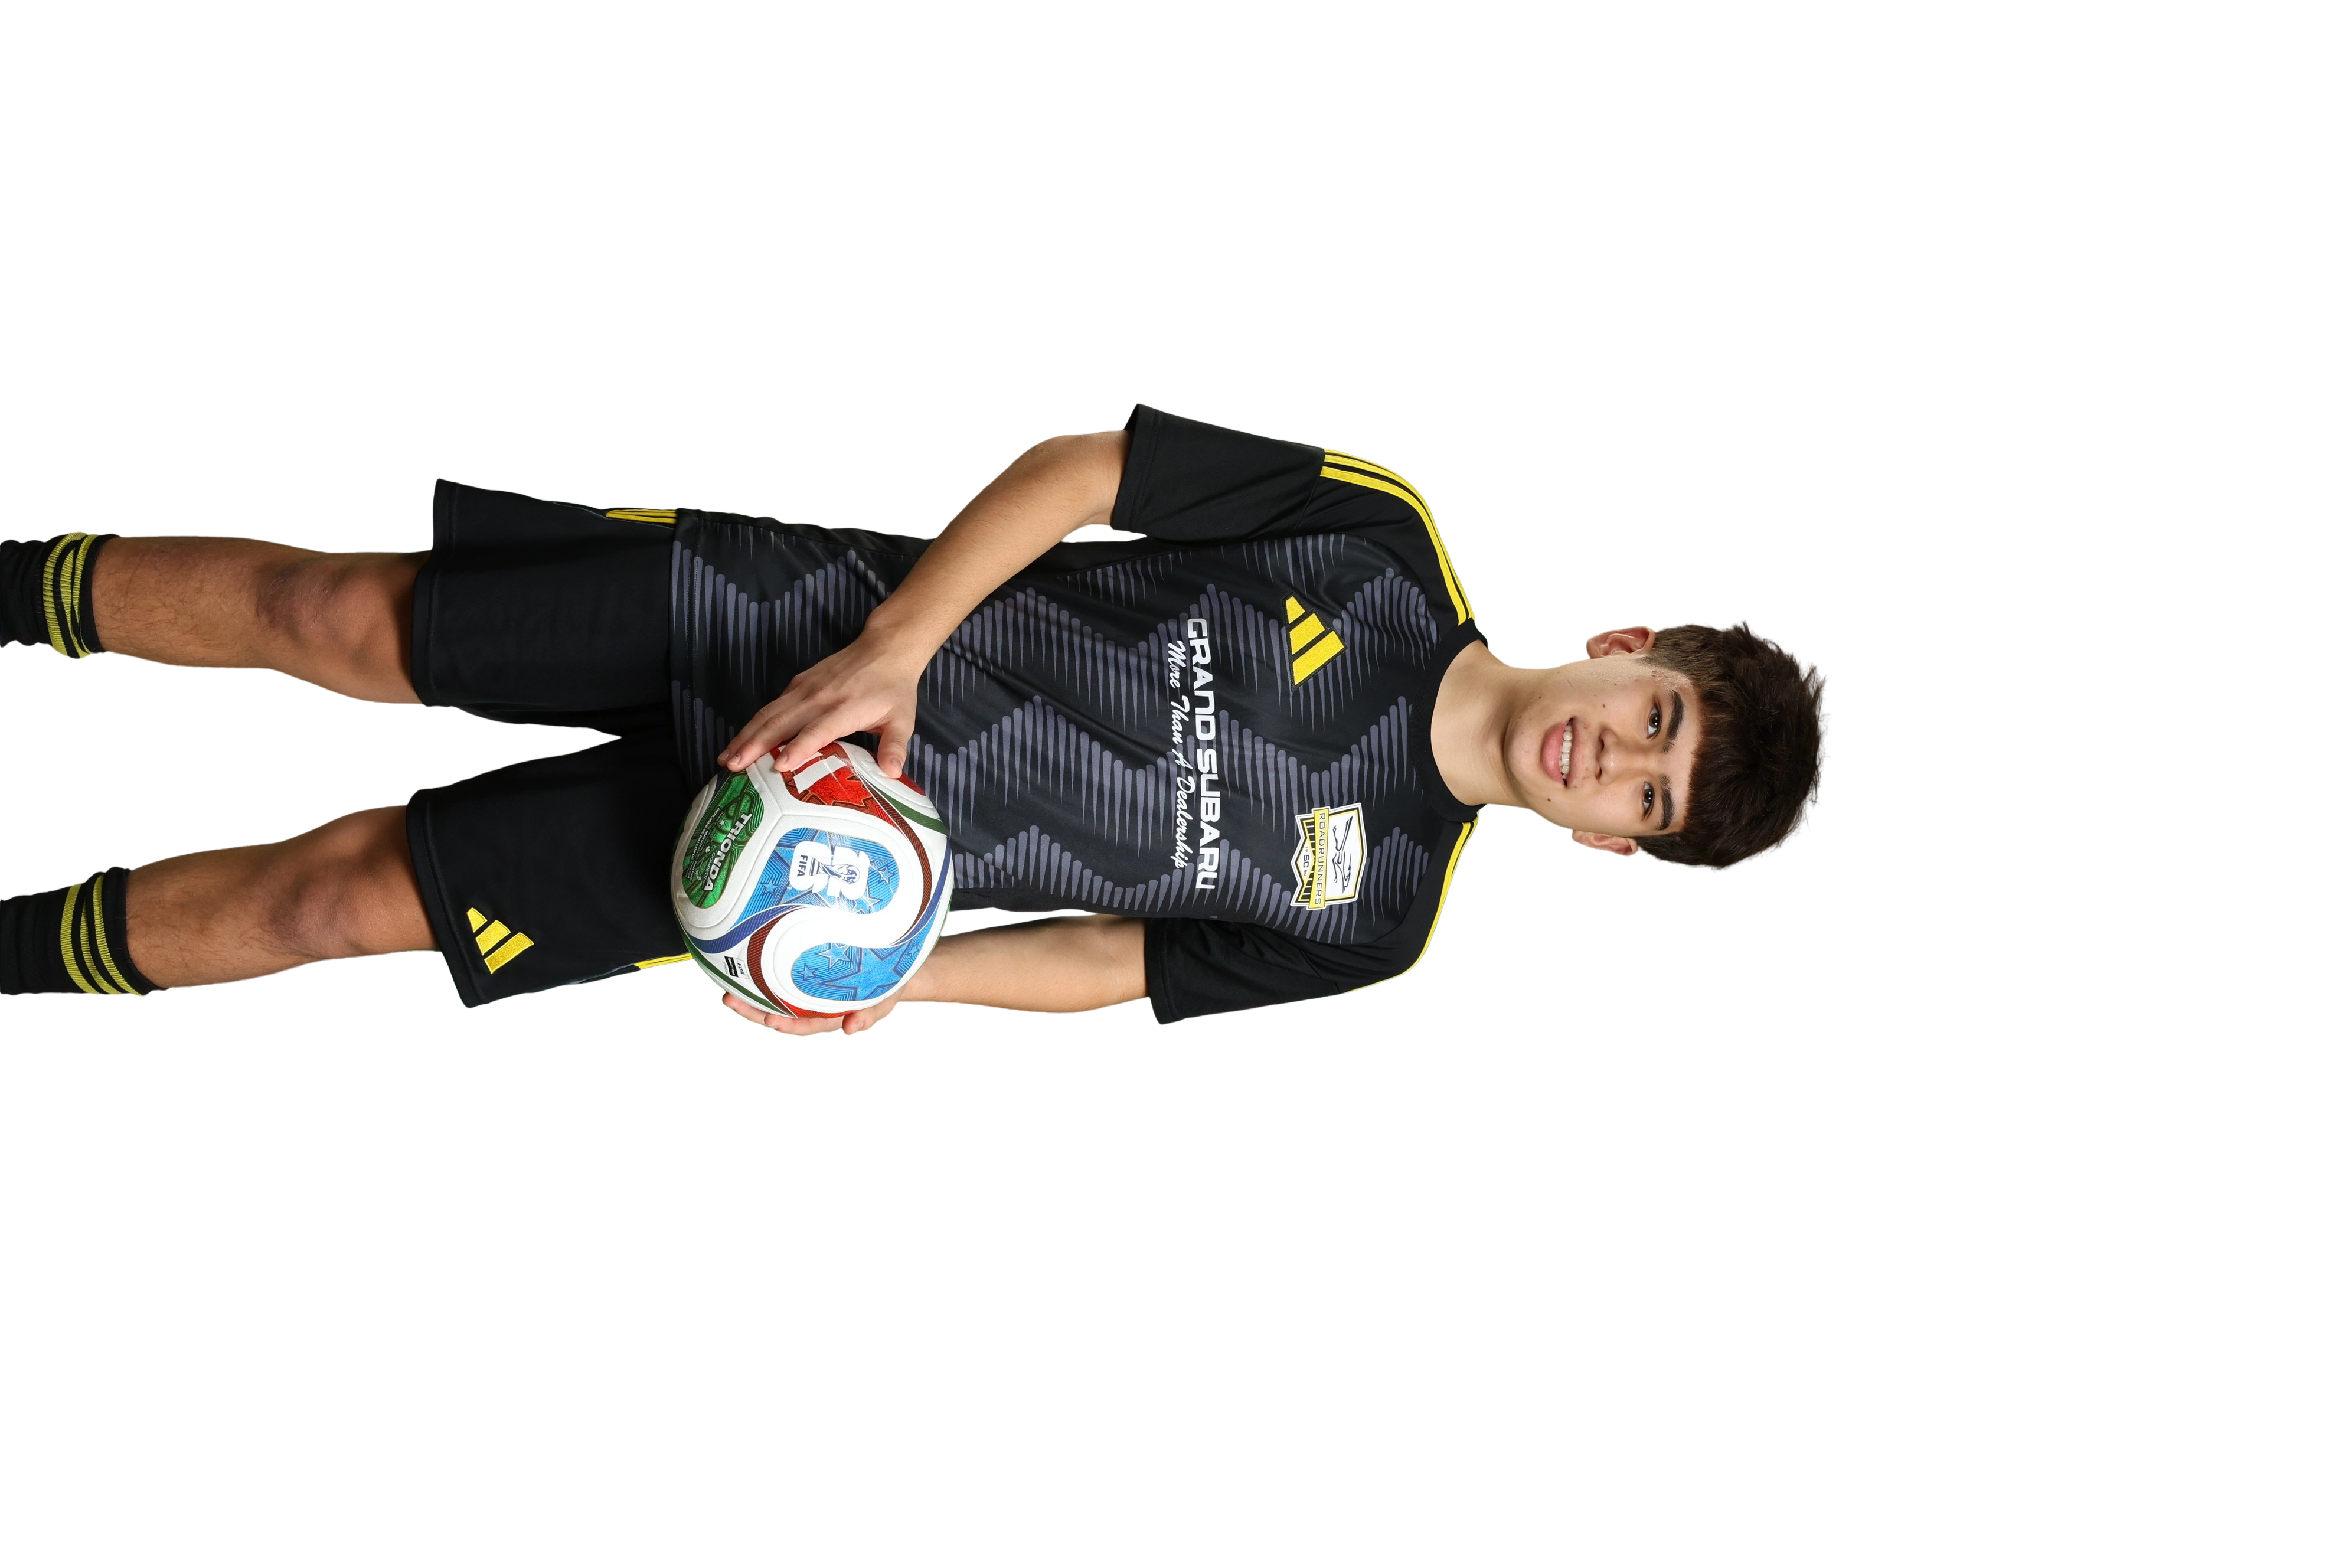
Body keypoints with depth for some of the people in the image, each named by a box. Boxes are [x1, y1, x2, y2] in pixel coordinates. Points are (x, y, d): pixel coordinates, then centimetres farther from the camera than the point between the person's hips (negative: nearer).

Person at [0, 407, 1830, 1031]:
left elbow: (1113, 958, -1)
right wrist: (897, 637, -19)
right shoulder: (1386, 544, -9)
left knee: (354, 896, -6)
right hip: (813, 621, 0)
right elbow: (1090, 464, -8)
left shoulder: (1369, 920, -6)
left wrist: (881, 976, -15)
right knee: (336, 617, -4)